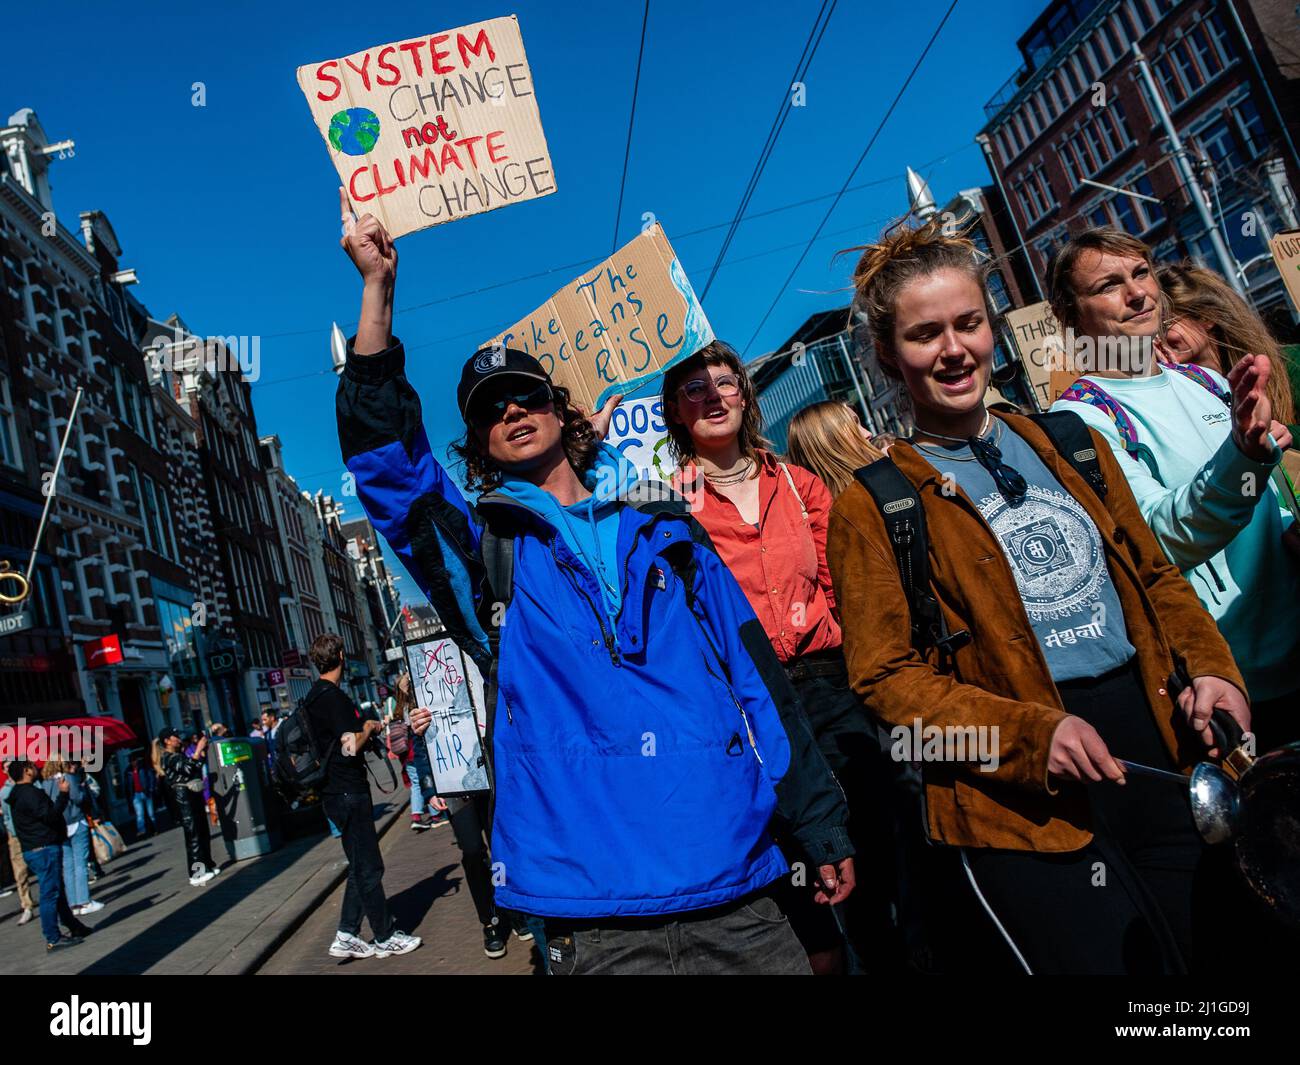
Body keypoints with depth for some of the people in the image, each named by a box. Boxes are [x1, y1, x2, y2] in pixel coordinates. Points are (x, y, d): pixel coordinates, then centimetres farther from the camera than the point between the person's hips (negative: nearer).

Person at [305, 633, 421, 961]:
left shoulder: (313, 697, 12)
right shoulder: (334, 696, -18)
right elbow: (352, 746, -24)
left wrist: (365, 727, 21)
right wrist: (368, 727, -6)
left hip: (337, 791, 10)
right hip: (348, 791, -10)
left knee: (360, 866, 17)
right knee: (369, 868, 1)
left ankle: (346, 937, 19)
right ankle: (385, 937, 12)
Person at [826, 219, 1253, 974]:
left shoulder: (1069, 443, 10)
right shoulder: (874, 507, -6)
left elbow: (1155, 577, 16)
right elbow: (887, 678, -9)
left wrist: (1211, 669, -2)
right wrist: (1031, 735, -20)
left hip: (1162, 744, 6)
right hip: (1026, 799, -5)